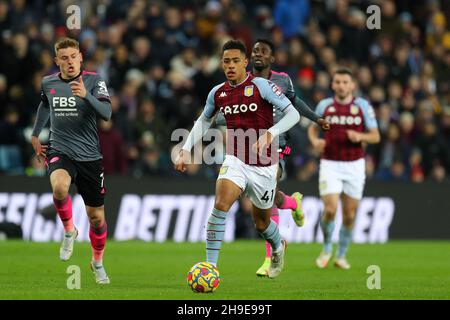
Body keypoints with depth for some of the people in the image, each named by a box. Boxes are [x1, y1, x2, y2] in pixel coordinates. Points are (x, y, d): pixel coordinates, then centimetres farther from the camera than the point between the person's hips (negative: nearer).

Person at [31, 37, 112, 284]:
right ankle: (69, 230, -5)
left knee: (96, 216, 6)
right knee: (60, 187, -34)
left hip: (89, 155, -1)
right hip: (59, 151, 1)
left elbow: (106, 113, -21)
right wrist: (35, 134, 32)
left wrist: (86, 95, -36)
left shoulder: (94, 81, -7)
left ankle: (98, 262, 34)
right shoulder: (48, 83, 3)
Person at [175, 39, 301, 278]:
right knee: (220, 204, -24)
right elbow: (204, 121, 20)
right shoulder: (217, 93, 1)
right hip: (235, 160, 2)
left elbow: (293, 114, -14)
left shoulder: (261, 86, -13)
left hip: (264, 166, -2)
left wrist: (270, 134, -28)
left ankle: (278, 247, 49)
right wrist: (186, 149, 9)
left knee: (262, 223, 12)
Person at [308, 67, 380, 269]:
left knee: (350, 214, 3)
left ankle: (341, 256, 22)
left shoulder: (363, 106, -1)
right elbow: (312, 128, 17)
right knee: (330, 210, -15)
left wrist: (360, 136, -19)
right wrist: (315, 141, -6)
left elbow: (375, 136, 2)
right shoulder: (324, 106, 2)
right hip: (330, 164, 0)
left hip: (354, 165, 1)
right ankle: (327, 248, 11)